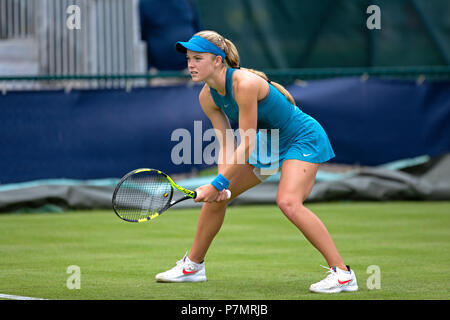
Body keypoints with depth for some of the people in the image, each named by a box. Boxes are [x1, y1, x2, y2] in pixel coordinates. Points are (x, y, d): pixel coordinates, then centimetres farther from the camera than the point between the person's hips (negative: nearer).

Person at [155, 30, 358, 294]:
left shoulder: (245, 84, -33)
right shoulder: (208, 97, -8)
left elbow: (246, 145, -31)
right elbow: (226, 147, -4)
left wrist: (218, 183, -29)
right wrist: (221, 183, -21)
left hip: (303, 139, -9)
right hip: (268, 142, 9)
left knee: (288, 202, -29)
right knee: (216, 197, 8)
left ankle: (343, 274, -24)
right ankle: (193, 266, 26)